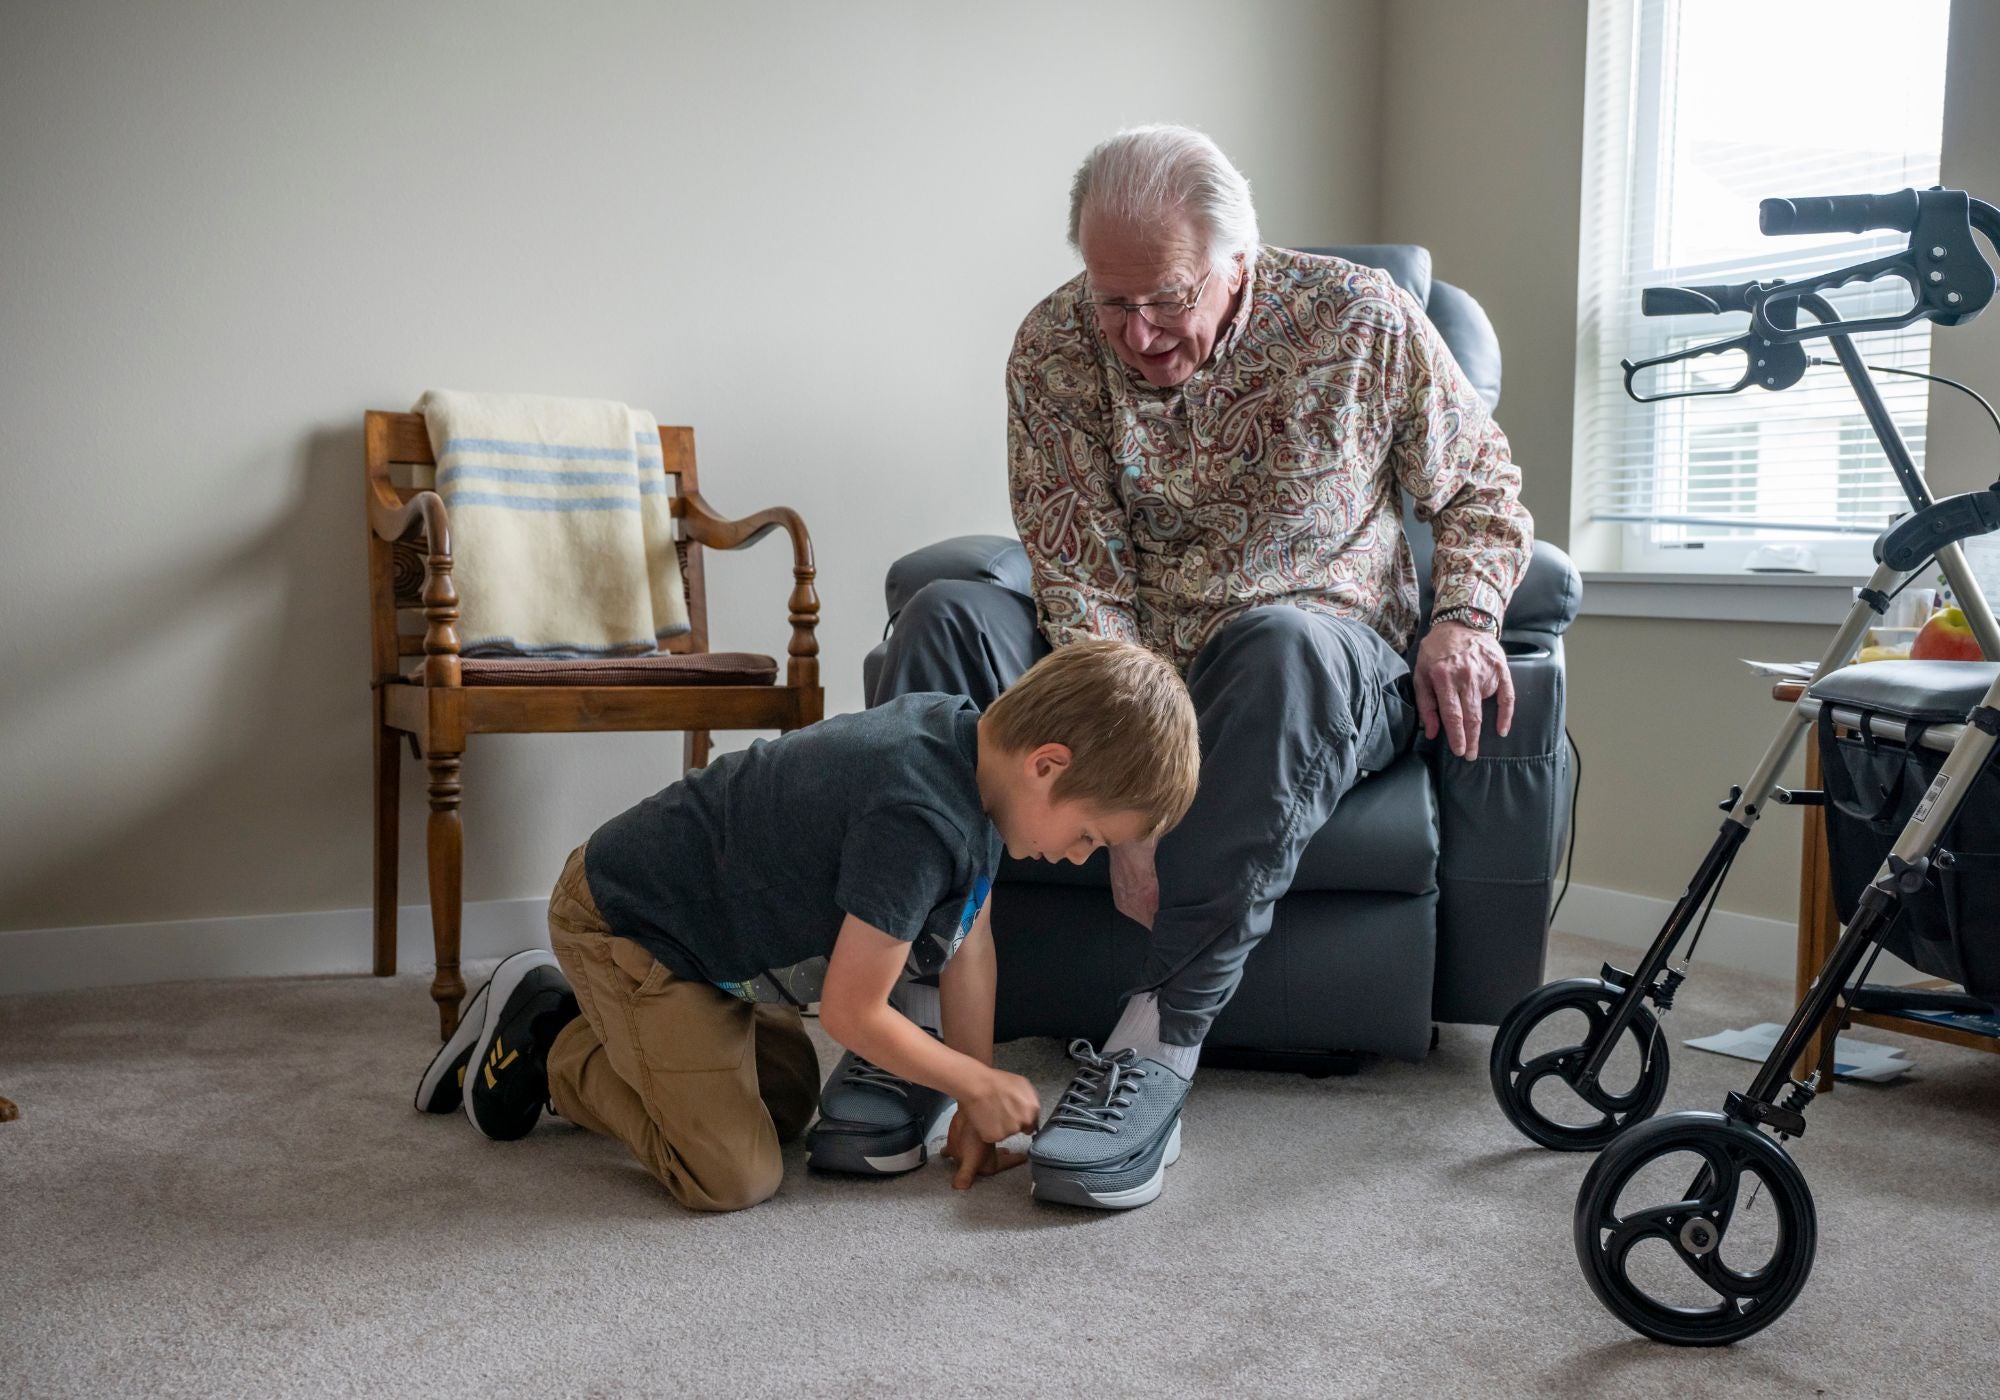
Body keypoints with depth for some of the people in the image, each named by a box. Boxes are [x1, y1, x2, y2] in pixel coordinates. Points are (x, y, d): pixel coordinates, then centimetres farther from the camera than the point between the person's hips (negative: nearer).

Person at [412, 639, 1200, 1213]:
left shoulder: (975, 742, -6)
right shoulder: (917, 821, -36)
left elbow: (968, 945, 2)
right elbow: (852, 1011, -26)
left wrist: (974, 1110, 3)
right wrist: (979, 1085, -11)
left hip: (690, 902, 10)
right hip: (622, 920, -10)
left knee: (788, 1105, 22)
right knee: (734, 1177, -13)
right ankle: (544, 1039, 5)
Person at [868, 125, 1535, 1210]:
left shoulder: (1366, 325, -10)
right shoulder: (1054, 348, -9)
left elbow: (1482, 490, 5)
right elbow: (1083, 591, -15)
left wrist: (1464, 617, -15)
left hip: (1331, 686, -2)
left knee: (1287, 642, -38)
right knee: (945, 615, -22)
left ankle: (1158, 1045, -37)